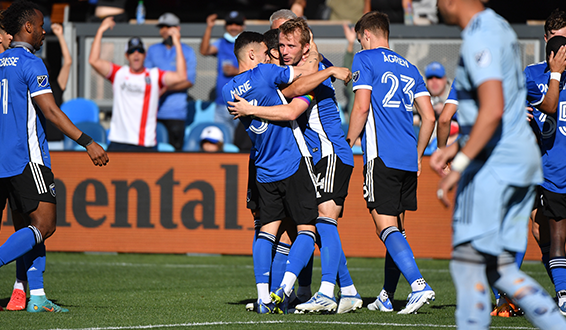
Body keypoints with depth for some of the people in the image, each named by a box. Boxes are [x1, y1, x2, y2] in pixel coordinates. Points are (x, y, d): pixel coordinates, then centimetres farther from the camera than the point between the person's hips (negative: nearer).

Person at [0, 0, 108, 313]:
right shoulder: (30, 64, -9)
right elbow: (50, 111, -17)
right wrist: (88, 143, -17)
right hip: (27, 157, -9)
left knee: (35, 224, 10)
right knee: (44, 225, -8)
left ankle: (37, 296, 2)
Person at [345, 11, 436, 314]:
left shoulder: (365, 59, 1)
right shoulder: (408, 67, 19)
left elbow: (361, 107, -10)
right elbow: (429, 117, 15)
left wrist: (348, 142, 1)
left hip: (381, 156, -7)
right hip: (409, 159, 7)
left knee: (386, 226, -11)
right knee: (396, 226, 14)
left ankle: (419, 285, -28)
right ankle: (387, 297, 20)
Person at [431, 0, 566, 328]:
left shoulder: (479, 39, -15)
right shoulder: (501, 28, 17)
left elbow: (493, 110, -26)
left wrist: (460, 165, -27)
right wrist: (456, 148, 24)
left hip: (494, 165, -10)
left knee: (468, 263, -7)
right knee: (499, 268, 11)